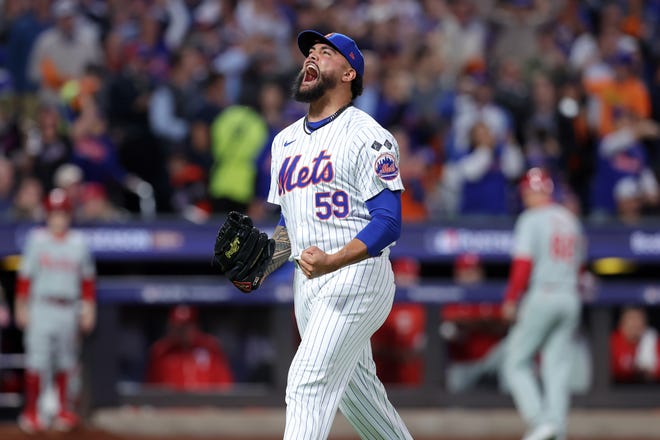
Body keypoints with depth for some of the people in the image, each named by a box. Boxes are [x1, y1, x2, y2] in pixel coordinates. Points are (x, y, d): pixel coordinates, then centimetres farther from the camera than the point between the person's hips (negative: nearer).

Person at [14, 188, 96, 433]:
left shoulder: (79, 243, 6)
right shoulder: (37, 240, 0)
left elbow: (87, 279, 12)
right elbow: (25, 276, 1)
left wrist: (88, 308, 8)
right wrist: (21, 308, -1)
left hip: (68, 309, 2)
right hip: (41, 308, -2)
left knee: (65, 362, 6)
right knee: (37, 360, -8)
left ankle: (64, 410, 13)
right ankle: (31, 412, -5)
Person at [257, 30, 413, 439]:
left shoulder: (366, 136, -8)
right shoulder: (286, 141, 17)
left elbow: (388, 222, -16)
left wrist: (333, 262, -32)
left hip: (357, 275, -8)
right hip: (307, 283, 8)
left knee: (309, 384, -20)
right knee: (356, 392, 14)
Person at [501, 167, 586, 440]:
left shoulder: (532, 220, -6)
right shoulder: (570, 220, 15)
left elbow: (523, 264, -14)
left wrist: (510, 300, -7)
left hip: (540, 297, -6)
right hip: (570, 299, 6)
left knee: (517, 363, 1)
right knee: (558, 367, 6)